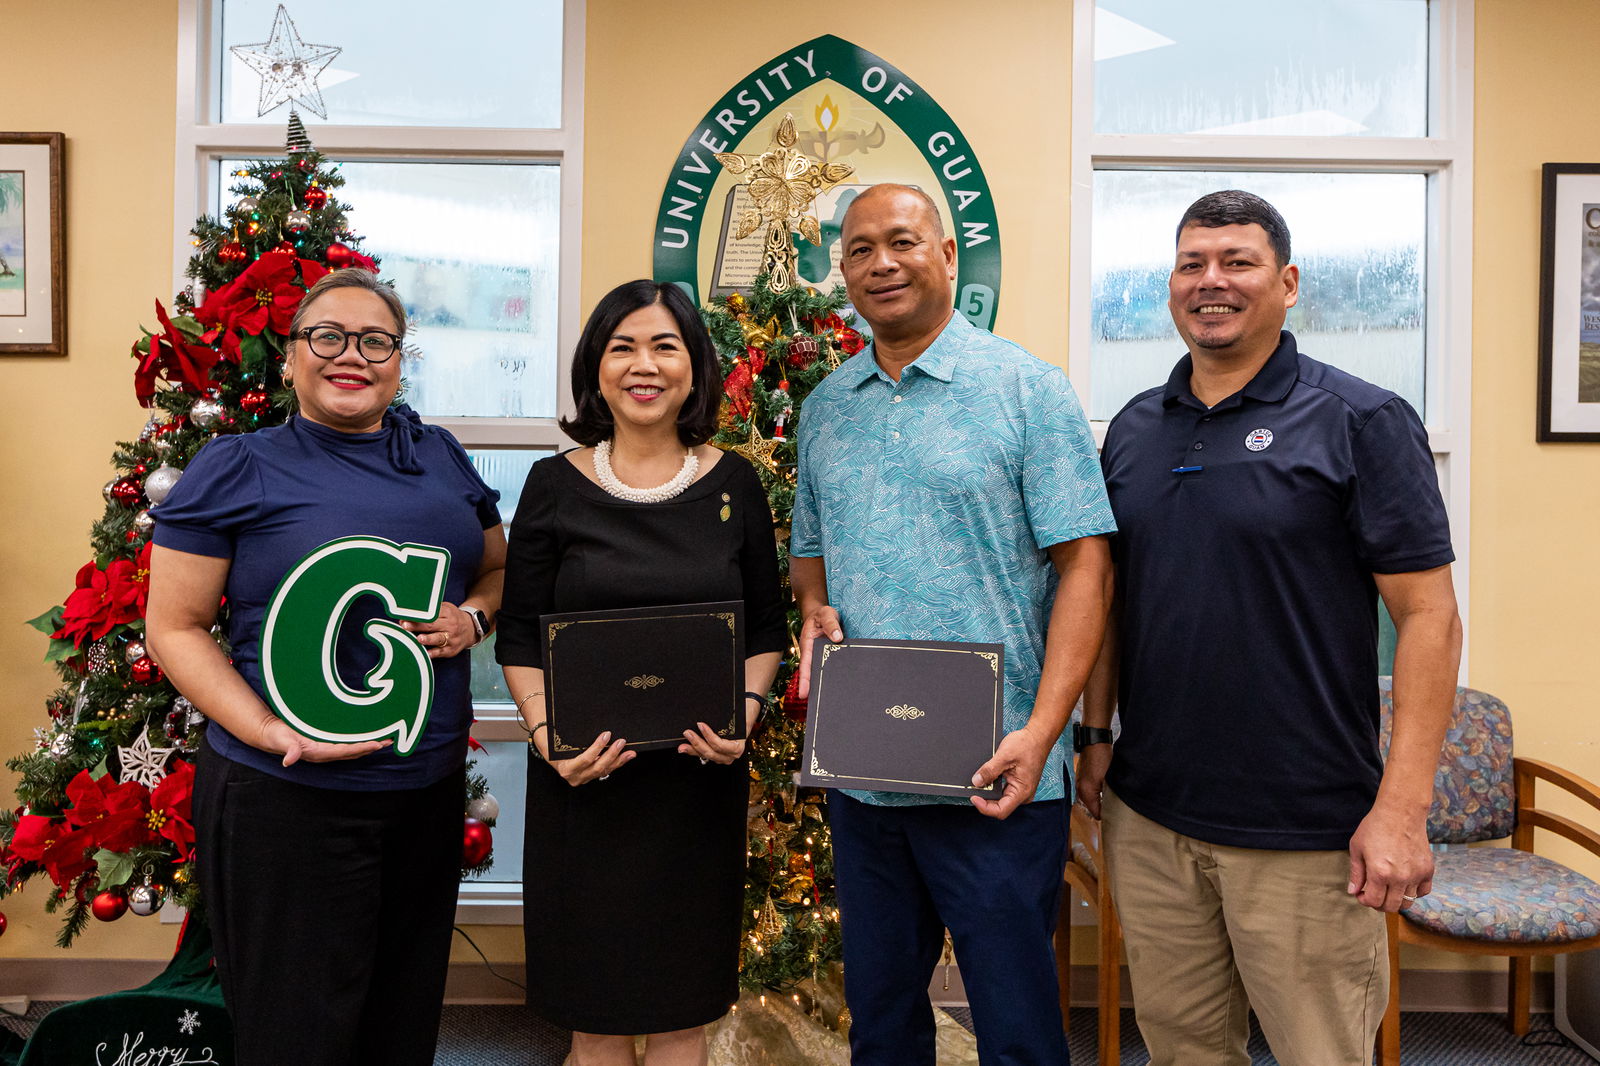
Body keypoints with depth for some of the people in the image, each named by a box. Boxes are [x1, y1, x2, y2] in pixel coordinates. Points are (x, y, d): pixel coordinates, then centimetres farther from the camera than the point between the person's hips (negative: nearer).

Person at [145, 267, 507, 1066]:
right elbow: (173, 627, -5)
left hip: (431, 785, 4)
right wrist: (271, 733, -19)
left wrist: (472, 617, -6)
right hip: (285, 796, -4)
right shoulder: (234, 471, -5)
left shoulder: (442, 458, 8)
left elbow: (498, 572, 17)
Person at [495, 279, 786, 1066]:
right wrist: (546, 734, -14)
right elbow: (520, 639, 1)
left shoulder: (732, 484, 3)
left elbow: (766, 630, 7)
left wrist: (744, 713, -10)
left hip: (701, 778, 1)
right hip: (586, 781, -1)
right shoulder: (556, 486, -1)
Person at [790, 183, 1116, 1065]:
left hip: (991, 779, -5)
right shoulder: (824, 408, 11)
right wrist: (813, 610, -2)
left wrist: (1040, 732, -18)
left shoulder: (1025, 387, -5)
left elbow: (1083, 564, -9)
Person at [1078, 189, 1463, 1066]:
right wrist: (1094, 736, 8)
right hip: (1148, 813, 5)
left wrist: (1401, 806, -15)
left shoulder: (1361, 422, -6)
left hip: (1306, 829, -4)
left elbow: (1428, 616, -10)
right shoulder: (1133, 430, 9)